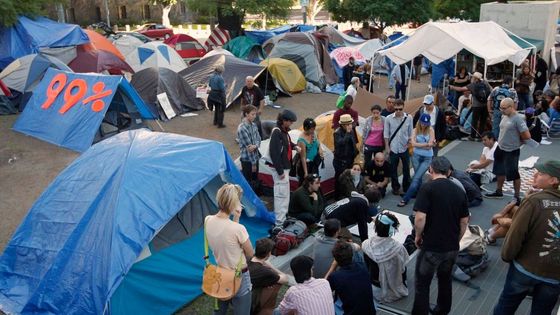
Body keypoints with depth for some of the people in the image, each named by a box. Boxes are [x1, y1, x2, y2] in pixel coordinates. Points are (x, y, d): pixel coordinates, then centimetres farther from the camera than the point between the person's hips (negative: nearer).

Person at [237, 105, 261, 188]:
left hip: (255, 157, 7)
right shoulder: (242, 128, -21)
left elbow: (258, 138, 5)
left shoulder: (253, 125, 4)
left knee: (255, 180, 18)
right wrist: (253, 163, -16)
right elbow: (248, 146, -20)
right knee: (247, 182, 5)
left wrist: (255, 146, -20)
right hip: (247, 160, -7)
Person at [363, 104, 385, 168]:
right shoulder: (368, 120, -5)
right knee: (367, 163, 3)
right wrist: (363, 144, 5)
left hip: (379, 146, 1)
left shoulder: (384, 120, -5)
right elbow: (364, 132, 3)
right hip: (369, 145, -1)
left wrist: (385, 145, 3)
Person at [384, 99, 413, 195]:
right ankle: (395, 188, 28)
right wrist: (387, 147, -3)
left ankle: (407, 188, 28)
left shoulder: (409, 118, -7)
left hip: (404, 148, 1)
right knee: (393, 169, 11)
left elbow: (410, 133, 2)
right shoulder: (388, 118, -9)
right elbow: (386, 134, -3)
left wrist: (409, 145, 0)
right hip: (393, 148, 0)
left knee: (406, 169, 11)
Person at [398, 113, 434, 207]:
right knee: (419, 178, 10)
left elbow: (430, 146, -12)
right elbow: (413, 144, -14)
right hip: (416, 156, 2)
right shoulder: (415, 130, -2)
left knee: (416, 178, -6)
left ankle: (405, 199, -5)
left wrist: (418, 144, -11)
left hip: (427, 158, -2)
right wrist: (426, 144, -15)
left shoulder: (431, 130, -6)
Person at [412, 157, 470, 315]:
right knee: (445, 279, 25)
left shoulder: (427, 188, -14)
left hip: (431, 246, -6)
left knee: (422, 283, 9)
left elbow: (420, 217, -21)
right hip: (452, 247, 6)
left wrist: (418, 236, -4)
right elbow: (464, 221, 8)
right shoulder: (459, 191, 2)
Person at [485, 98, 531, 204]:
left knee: (514, 174, 5)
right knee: (500, 171, 21)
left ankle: (516, 197, 19)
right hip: (500, 148, 8)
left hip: (511, 151, -8)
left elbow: (527, 136, -21)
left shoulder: (518, 118, -20)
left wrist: (517, 141, -5)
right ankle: (498, 192, 38)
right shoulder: (504, 116, 4)